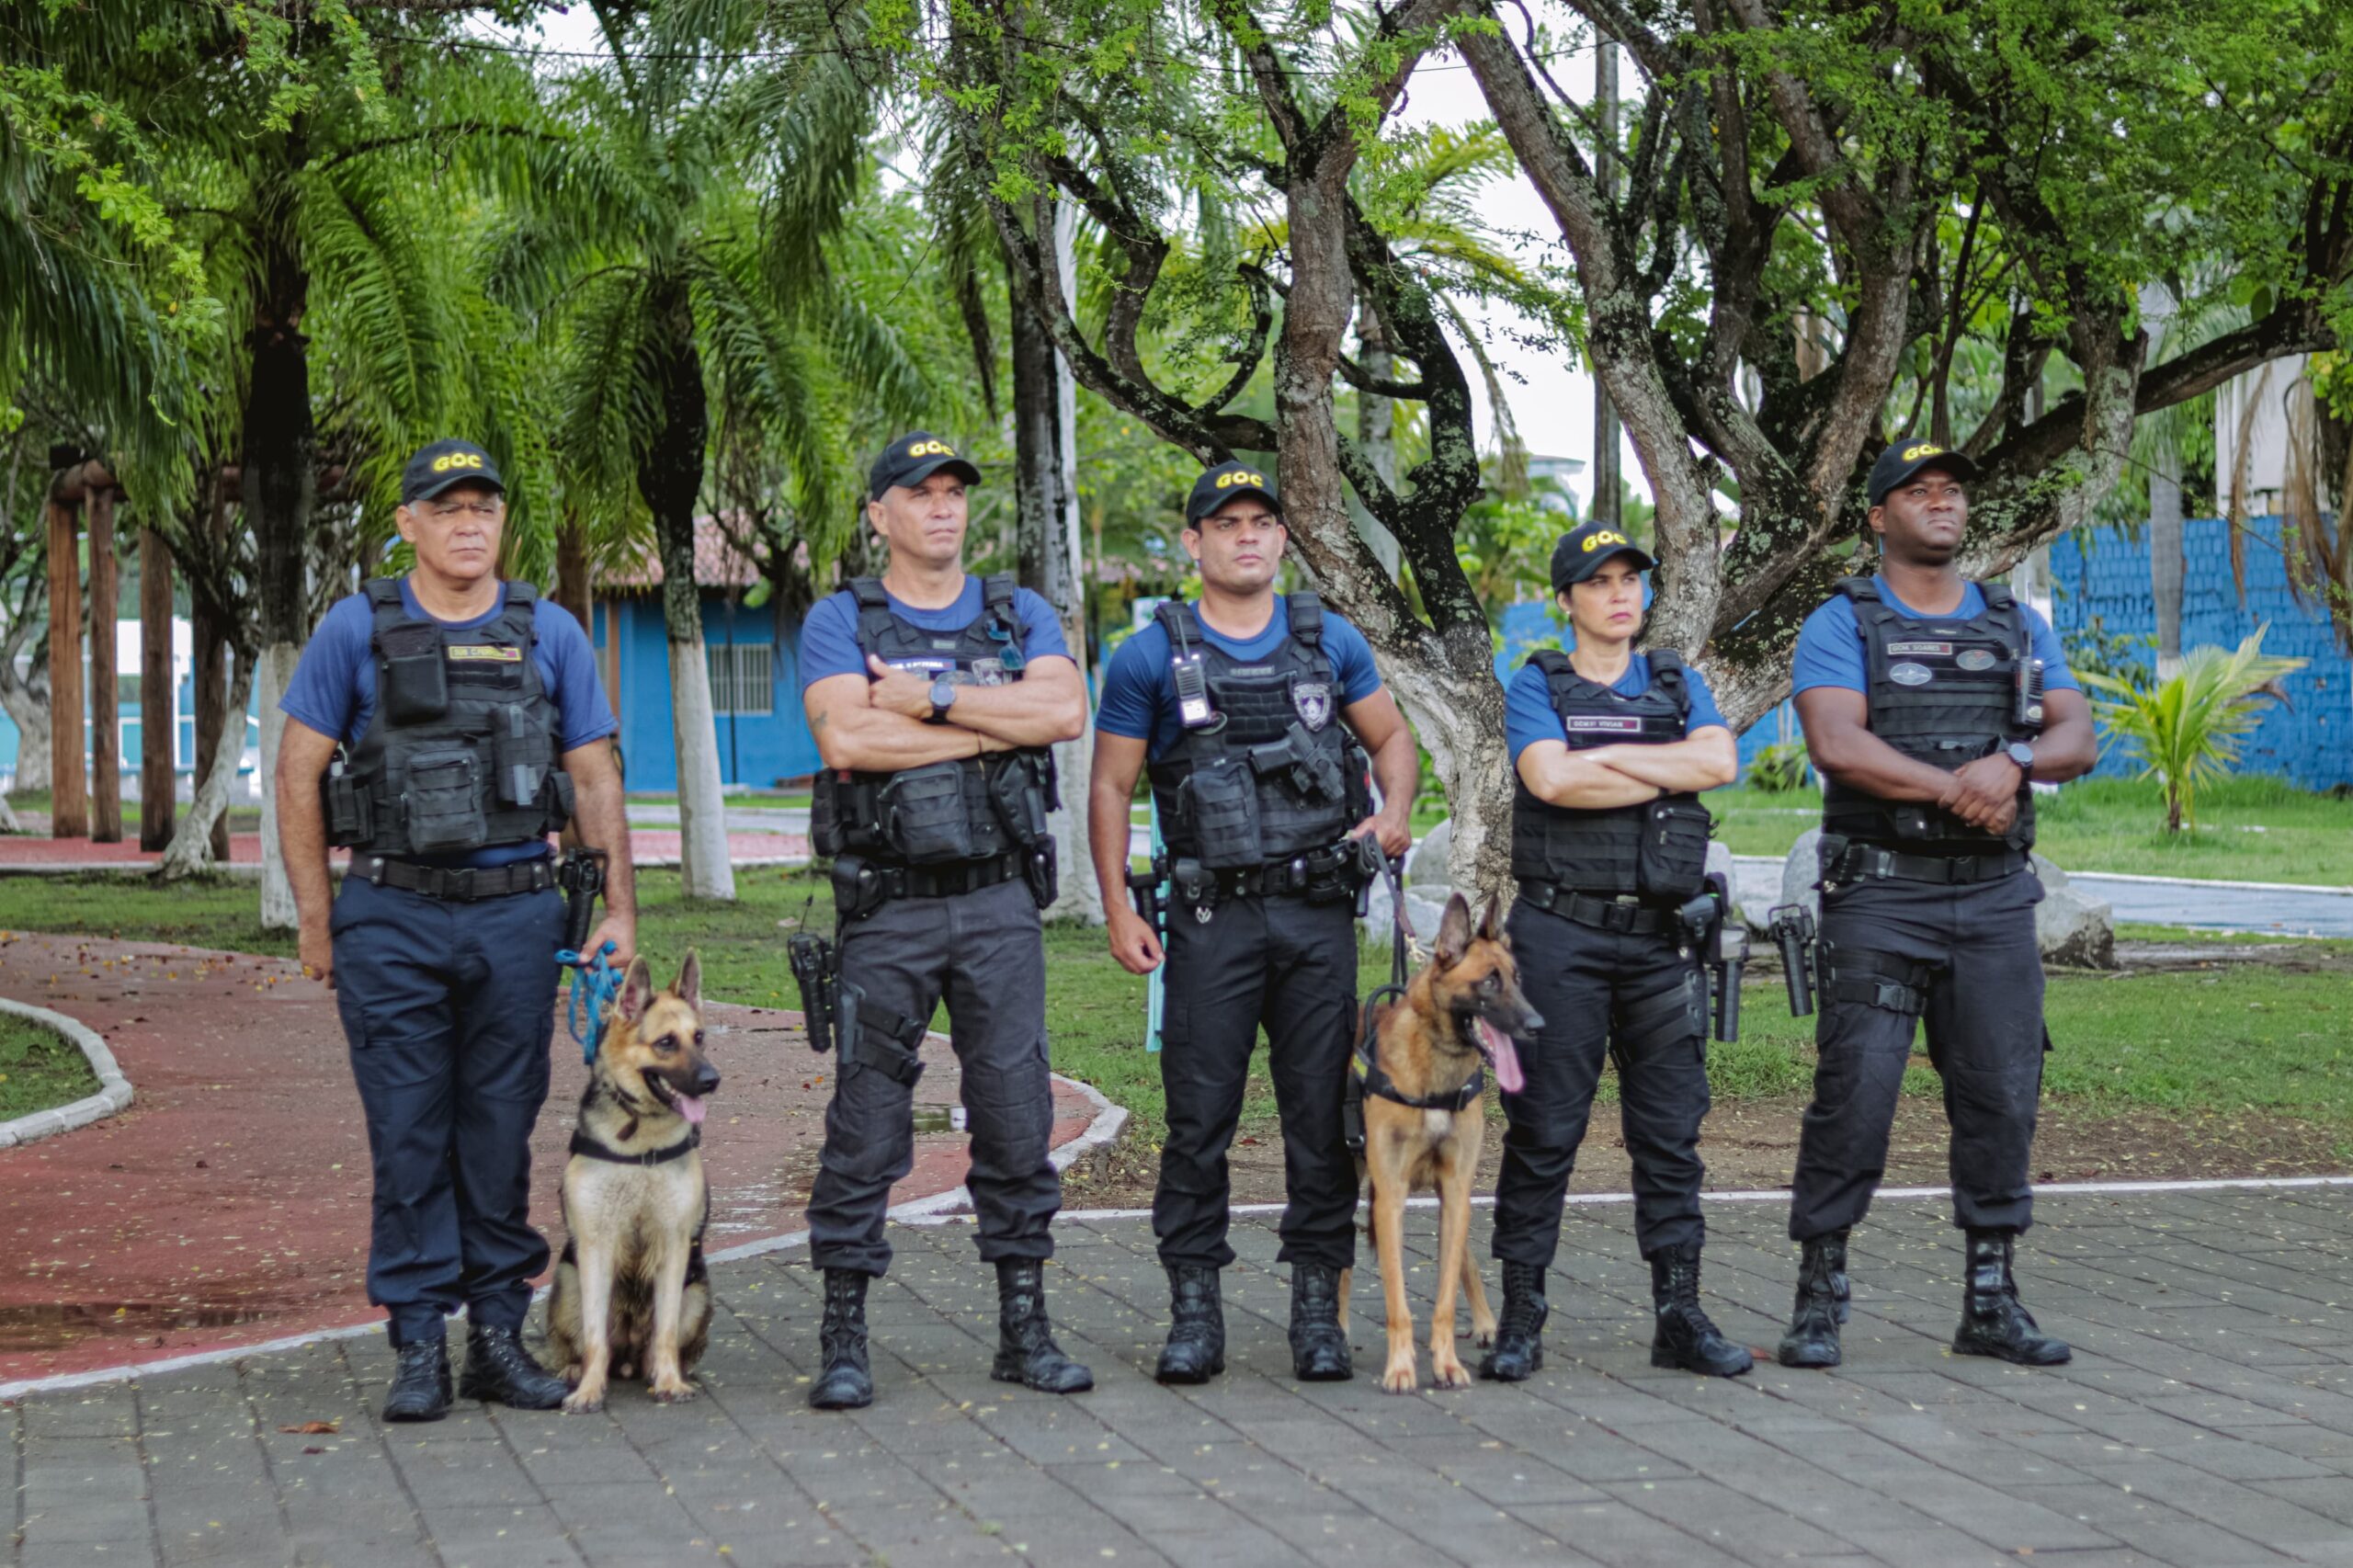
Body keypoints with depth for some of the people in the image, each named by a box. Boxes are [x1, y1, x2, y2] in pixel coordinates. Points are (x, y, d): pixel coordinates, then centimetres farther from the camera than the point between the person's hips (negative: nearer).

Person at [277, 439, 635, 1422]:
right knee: (408, 1135, 1)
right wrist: (316, 919, -1)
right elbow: (298, 775, 3)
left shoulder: (550, 636, 7)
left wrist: (619, 911, 3)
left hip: (516, 910, 2)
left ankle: (498, 1336, 14)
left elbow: (595, 782, 10)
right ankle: (418, 1343, 7)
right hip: (392, 917, -1)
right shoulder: (358, 630, 2)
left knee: (502, 1133, 6)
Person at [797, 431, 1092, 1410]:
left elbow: (1065, 711, -8)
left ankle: (1024, 1327, 13)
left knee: (1016, 1110, 4)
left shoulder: (1019, 616, 11)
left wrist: (933, 696, -12)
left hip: (1001, 900, 3)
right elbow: (846, 739, -16)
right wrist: (995, 727, -10)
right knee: (866, 1118, -1)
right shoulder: (841, 623, 2)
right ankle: (844, 1339, 5)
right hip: (887, 907, -2)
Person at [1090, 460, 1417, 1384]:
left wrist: (1395, 810, -1)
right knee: (1199, 1118, -2)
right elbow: (1110, 787, 5)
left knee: (1324, 1115, 3)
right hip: (1212, 918, -2)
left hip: (1320, 914, 2)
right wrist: (1118, 911, -2)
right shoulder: (1152, 658, 2)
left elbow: (1392, 737, 20)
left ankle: (1317, 1309, 11)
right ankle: (1195, 1312, 6)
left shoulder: (1330, 642, 9)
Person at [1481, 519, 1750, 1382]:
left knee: (1670, 1131, 5)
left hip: (1662, 935, 3)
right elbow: (1551, 779, -16)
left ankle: (1679, 1315, 10)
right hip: (1561, 932, -3)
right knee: (1543, 1127, -2)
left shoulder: (1677, 684, 14)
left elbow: (1720, 761, -6)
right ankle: (1520, 1318, 3)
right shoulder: (1536, 687, 3)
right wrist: (1669, 775, -7)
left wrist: (1604, 757, -8)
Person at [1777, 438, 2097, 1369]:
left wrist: (2014, 760, -17)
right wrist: (1957, 790, -18)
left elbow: (2078, 740, 4)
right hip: (1880, 896, -4)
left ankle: (1992, 1301, 12)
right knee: (1854, 1091, -8)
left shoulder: (2018, 627, 15)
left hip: (1995, 896, 4)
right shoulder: (1841, 627, 2)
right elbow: (1837, 745, -14)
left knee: (2002, 1093, 3)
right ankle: (1820, 1297, 1)